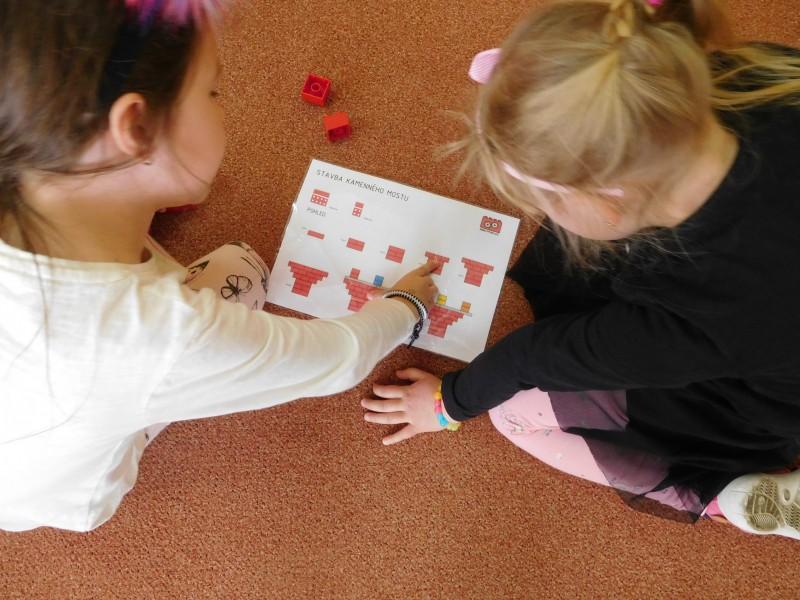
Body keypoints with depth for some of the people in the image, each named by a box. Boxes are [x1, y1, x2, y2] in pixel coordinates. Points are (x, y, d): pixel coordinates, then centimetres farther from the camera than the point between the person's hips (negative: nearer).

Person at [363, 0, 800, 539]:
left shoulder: (693, 320, -43)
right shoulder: (755, 75, -32)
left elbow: (552, 352, -24)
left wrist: (452, 401, -4)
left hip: (752, 406, -5)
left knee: (519, 409, -2)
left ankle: (718, 493, 4)